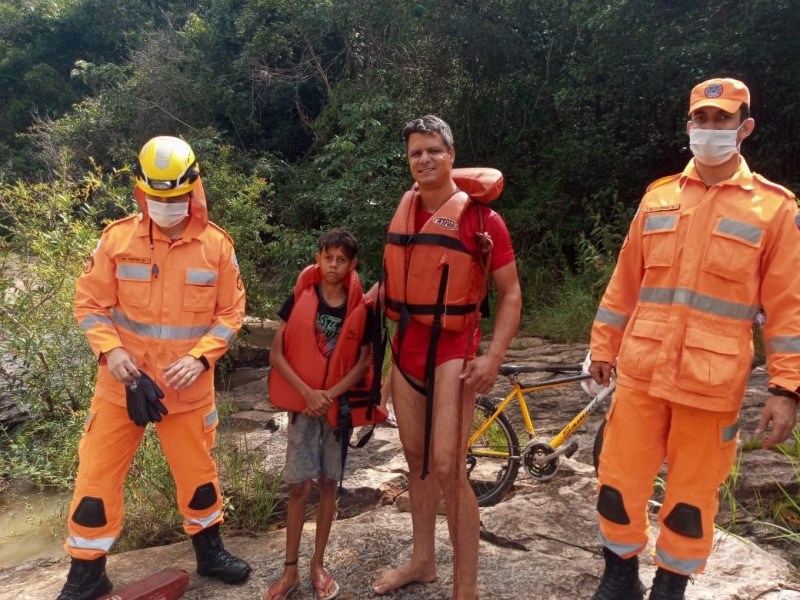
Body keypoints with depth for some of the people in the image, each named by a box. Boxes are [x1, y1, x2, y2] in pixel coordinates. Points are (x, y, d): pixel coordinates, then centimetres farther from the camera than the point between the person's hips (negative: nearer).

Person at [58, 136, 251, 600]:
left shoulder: (217, 246, -7)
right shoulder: (117, 238, -7)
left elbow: (231, 313, -3)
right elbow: (90, 304, -1)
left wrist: (200, 357, -16)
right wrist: (110, 350, -17)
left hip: (187, 387, 0)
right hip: (121, 383, 0)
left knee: (198, 472, 15)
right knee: (98, 475, 7)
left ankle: (209, 551, 38)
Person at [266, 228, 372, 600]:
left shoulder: (360, 308, -4)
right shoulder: (300, 299, -6)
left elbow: (362, 362, -1)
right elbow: (276, 354, -6)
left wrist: (330, 395, -13)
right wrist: (307, 392, -16)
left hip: (339, 404, 1)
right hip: (303, 403, -1)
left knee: (328, 484, 10)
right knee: (300, 486, 2)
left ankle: (318, 564, 24)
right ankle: (290, 569, 16)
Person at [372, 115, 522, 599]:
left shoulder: (481, 217, -10)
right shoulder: (405, 207, 8)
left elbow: (511, 293, -9)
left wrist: (493, 356, -19)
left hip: (452, 351, -6)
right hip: (406, 348, 7)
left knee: (448, 468, -9)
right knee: (416, 460, 15)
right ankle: (423, 560, 33)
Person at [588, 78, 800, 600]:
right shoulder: (658, 198, 8)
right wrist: (604, 346, 12)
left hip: (712, 382, -2)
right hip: (641, 372, 3)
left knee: (692, 495, 10)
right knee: (619, 482, 9)